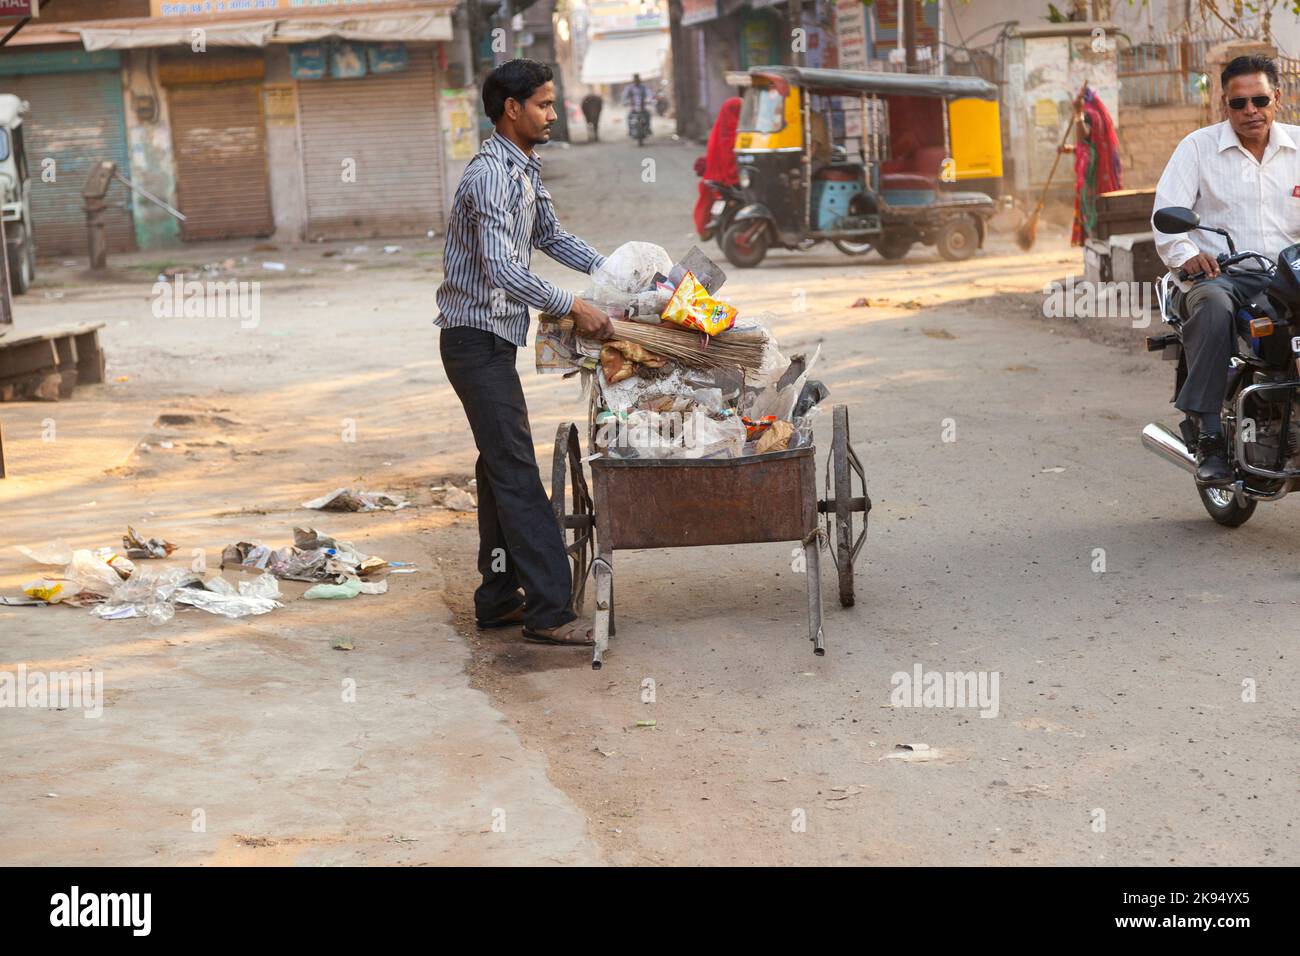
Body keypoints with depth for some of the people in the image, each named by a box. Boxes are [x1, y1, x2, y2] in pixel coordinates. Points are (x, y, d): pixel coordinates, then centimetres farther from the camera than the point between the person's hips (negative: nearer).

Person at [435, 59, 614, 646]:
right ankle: (548, 610, -13)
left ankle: (498, 599, 18)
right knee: (515, 471, -12)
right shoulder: (491, 174, -18)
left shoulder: (525, 169, 15)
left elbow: (552, 237, 26)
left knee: (500, 467, 12)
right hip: (476, 337, -10)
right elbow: (501, 269, -26)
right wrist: (572, 307, -23)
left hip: (494, 339, 10)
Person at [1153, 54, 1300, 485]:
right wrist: (1186, 254, -25)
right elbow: (1167, 212, -4)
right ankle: (1209, 437, -34)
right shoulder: (1198, 147, 6)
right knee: (1212, 306, -38)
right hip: (1220, 274, -2)